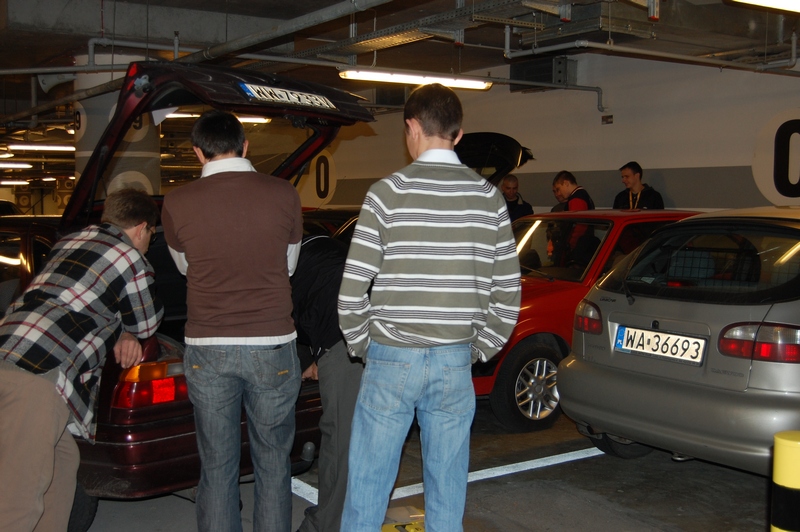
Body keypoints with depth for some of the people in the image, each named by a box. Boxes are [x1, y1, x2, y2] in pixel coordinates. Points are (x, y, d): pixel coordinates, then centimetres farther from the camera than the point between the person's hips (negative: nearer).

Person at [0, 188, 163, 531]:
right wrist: (126, 329, 35)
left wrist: (122, 333, 20)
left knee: (63, 460, 22)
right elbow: (146, 325, 13)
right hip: (37, 377, -9)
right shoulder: (131, 260, 1)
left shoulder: (69, 242, 24)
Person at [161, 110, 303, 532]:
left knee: (216, 468, 12)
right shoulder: (283, 195, -4)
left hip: (207, 350, 0)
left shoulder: (178, 203, -5)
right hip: (272, 347, 0)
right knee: (273, 465, 13)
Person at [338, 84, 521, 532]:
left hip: (392, 359, -3)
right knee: (448, 490, 13)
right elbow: (508, 292, 3)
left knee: (368, 484, 8)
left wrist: (361, 345, 6)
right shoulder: (489, 197, 1)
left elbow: (353, 289, -10)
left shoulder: (389, 192, -9)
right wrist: (478, 350, 14)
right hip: (455, 361, 3)